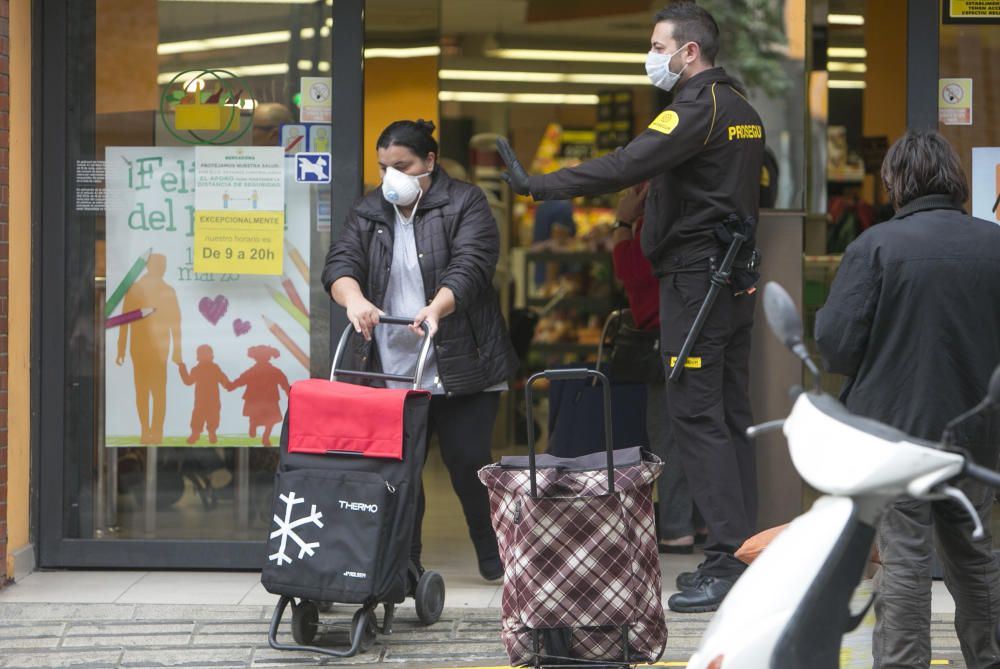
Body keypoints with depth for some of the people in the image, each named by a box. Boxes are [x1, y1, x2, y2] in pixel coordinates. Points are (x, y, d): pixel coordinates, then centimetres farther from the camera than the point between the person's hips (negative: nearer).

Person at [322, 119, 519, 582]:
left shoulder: (465, 205, -1)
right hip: (390, 370, 4)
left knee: (468, 463, -1)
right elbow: (341, 263, -3)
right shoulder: (368, 214, 11)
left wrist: (436, 307, -34)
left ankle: (494, 560, 16)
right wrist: (354, 299, -26)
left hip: (459, 367, -3)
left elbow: (470, 266, -15)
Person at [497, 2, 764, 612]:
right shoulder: (742, 109, 16)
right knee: (730, 413, 11)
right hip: (737, 278, 10)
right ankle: (743, 553, 14)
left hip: (696, 280, -10)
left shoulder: (699, 108, -14)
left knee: (696, 414, -8)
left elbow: (626, 167, -26)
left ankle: (727, 565, -10)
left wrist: (540, 185, -25)